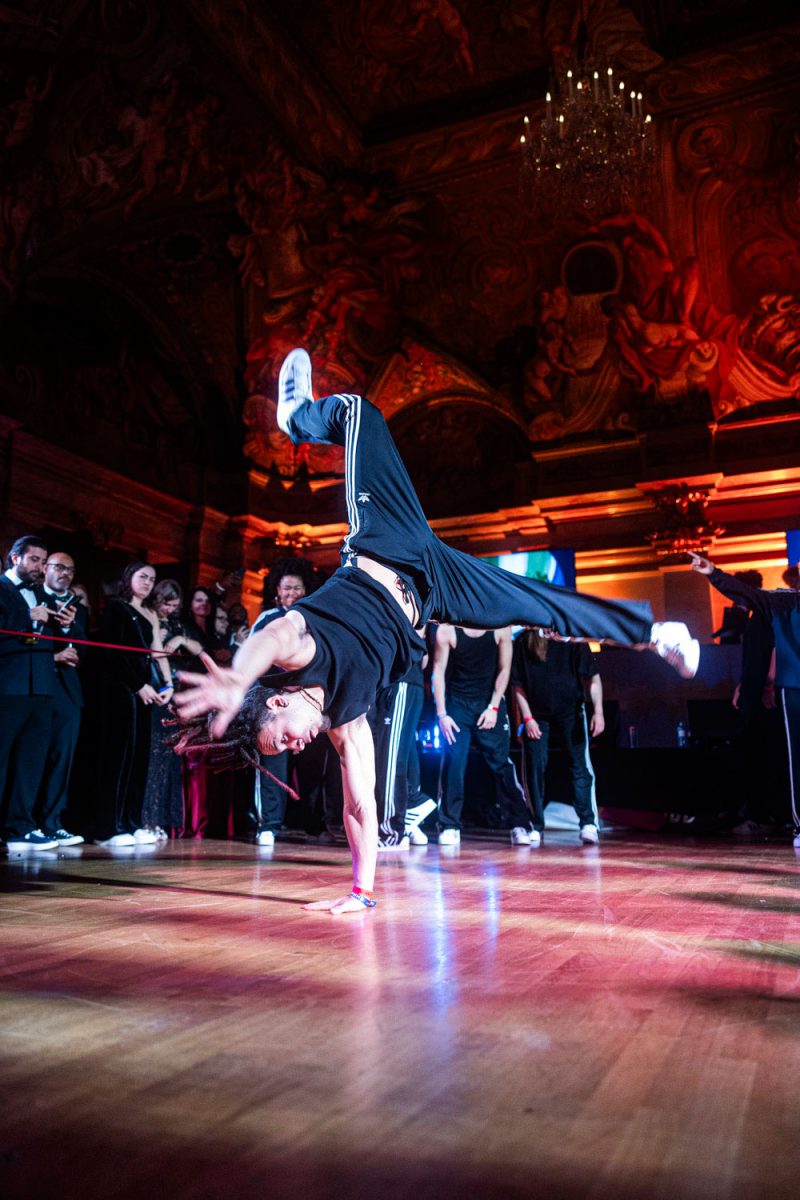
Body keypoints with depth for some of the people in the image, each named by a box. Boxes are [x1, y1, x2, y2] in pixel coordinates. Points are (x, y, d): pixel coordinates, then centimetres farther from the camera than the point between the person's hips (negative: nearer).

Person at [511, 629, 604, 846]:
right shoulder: (522, 641, -6)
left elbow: (592, 676, -7)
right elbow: (517, 684, 0)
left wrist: (598, 710, -16)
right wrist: (527, 717, -5)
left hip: (570, 710, -1)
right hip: (536, 714, 1)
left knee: (580, 766, -5)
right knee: (534, 768, 0)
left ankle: (588, 823, 0)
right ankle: (536, 827, 9)